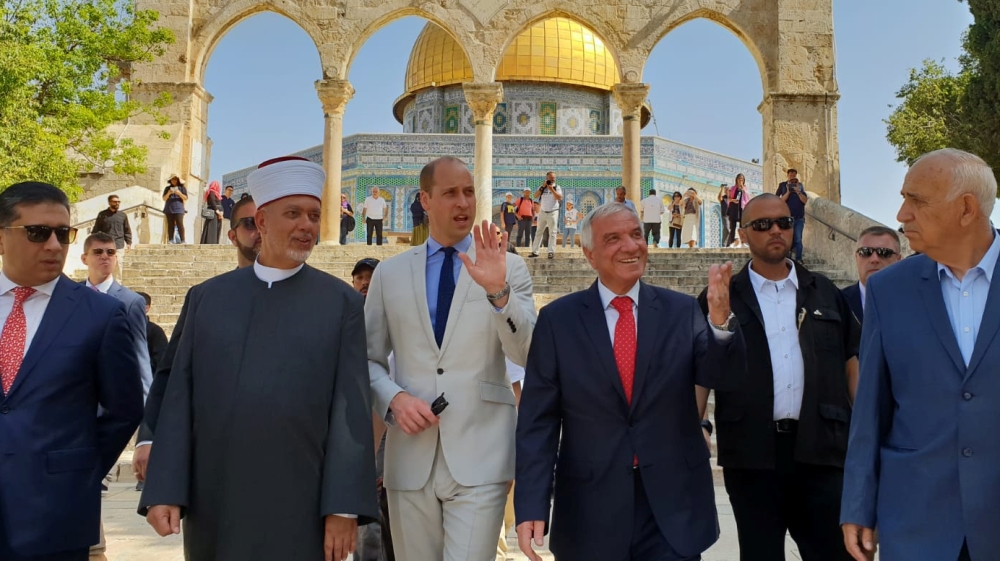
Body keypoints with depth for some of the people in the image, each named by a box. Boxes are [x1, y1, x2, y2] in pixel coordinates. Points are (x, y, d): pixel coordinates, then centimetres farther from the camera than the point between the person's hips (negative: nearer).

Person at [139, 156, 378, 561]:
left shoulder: (343, 303, 0)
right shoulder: (206, 297, 7)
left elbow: (351, 410, -5)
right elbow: (179, 399, 4)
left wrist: (344, 508, -10)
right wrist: (163, 491, -3)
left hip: (298, 512, -2)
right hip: (211, 508, 2)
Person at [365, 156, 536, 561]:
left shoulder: (509, 267, 2)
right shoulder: (389, 273, 7)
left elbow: (527, 354, -8)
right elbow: (368, 359, 11)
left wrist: (498, 291, -23)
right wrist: (393, 398, -9)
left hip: (480, 455, -2)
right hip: (410, 455, 3)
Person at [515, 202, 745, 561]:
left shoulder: (682, 310, 2)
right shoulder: (557, 319, -2)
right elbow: (538, 420, -4)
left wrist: (721, 321, -29)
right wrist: (531, 505, -11)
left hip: (674, 507, 0)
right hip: (590, 511, 0)